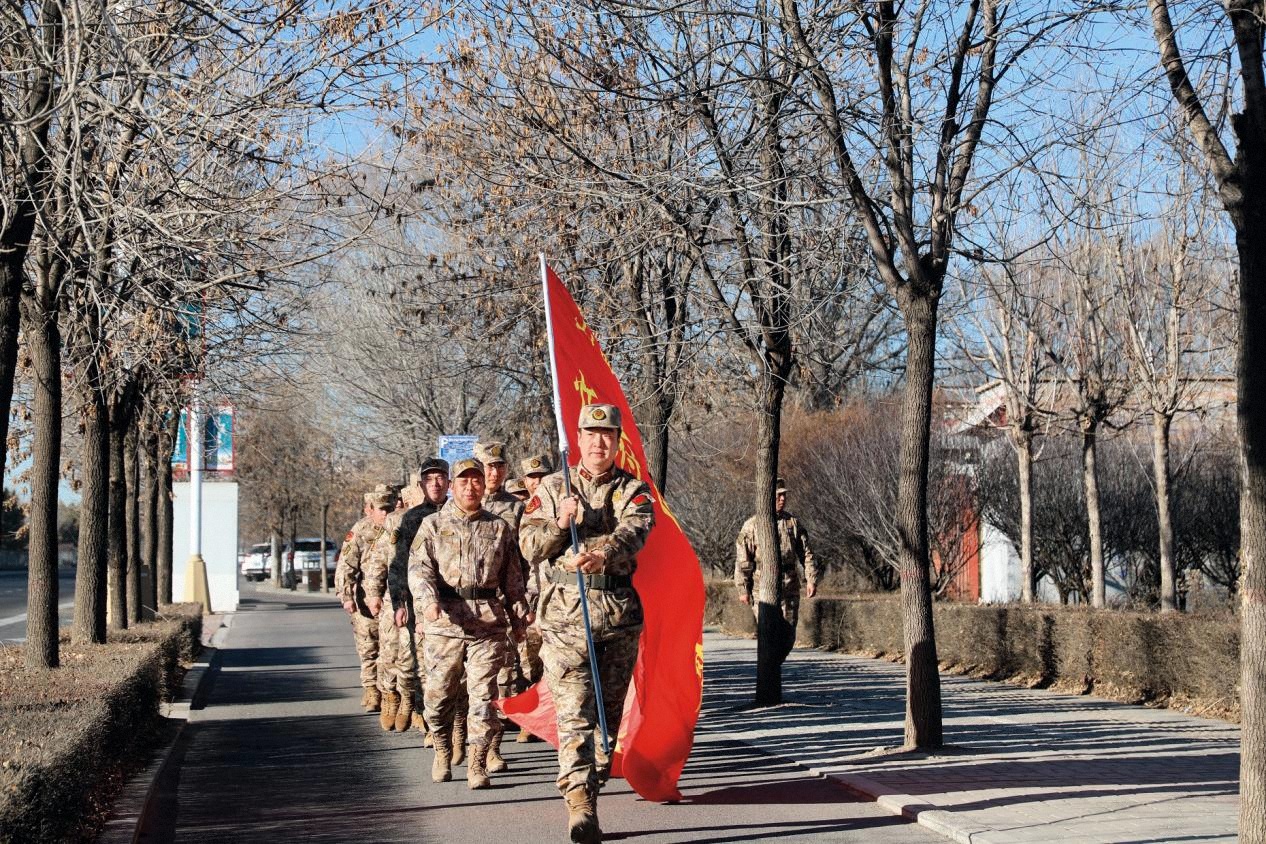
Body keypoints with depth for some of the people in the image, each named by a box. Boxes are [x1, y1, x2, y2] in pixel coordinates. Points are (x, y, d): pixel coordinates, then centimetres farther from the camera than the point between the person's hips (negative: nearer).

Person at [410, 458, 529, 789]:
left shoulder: (499, 528, 13)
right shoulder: (433, 525, 8)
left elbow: (513, 578, 18)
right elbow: (418, 567, -2)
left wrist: (519, 618, 16)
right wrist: (428, 600, -20)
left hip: (489, 623, 1)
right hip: (444, 623, 0)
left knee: (483, 695, -4)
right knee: (439, 693, 5)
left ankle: (477, 763, 2)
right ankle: (442, 752, 27)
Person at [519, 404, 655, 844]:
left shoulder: (634, 491, 7)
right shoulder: (551, 488, 11)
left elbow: (633, 532, -15)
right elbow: (529, 547, 7)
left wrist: (602, 555, -36)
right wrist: (560, 523, -12)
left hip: (619, 614, 1)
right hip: (564, 613, -1)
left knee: (610, 708, 9)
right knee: (573, 712, -11)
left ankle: (596, 776, 27)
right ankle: (581, 807, -19)